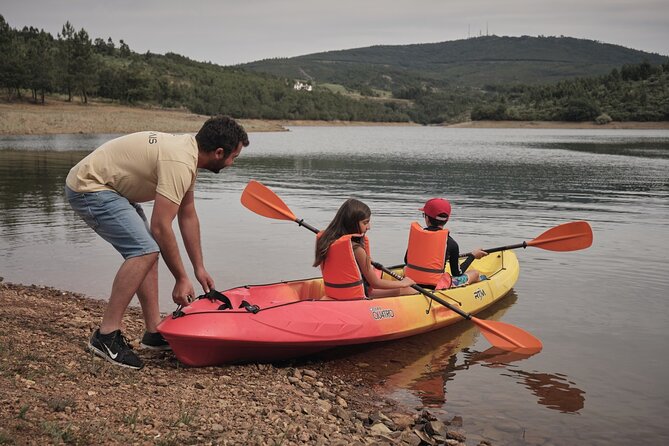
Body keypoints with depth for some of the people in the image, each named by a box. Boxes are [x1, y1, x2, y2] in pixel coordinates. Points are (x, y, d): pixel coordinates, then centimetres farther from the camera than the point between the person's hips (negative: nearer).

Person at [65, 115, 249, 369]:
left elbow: (188, 216, 15)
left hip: (105, 187, 11)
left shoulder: (187, 151, 7)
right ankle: (106, 336, -15)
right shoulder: (179, 163, -25)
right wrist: (181, 279, -15)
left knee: (146, 250, 10)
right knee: (145, 251, -20)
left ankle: (154, 332, 14)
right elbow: (161, 227, -25)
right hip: (89, 187, -11)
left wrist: (199, 268, 18)